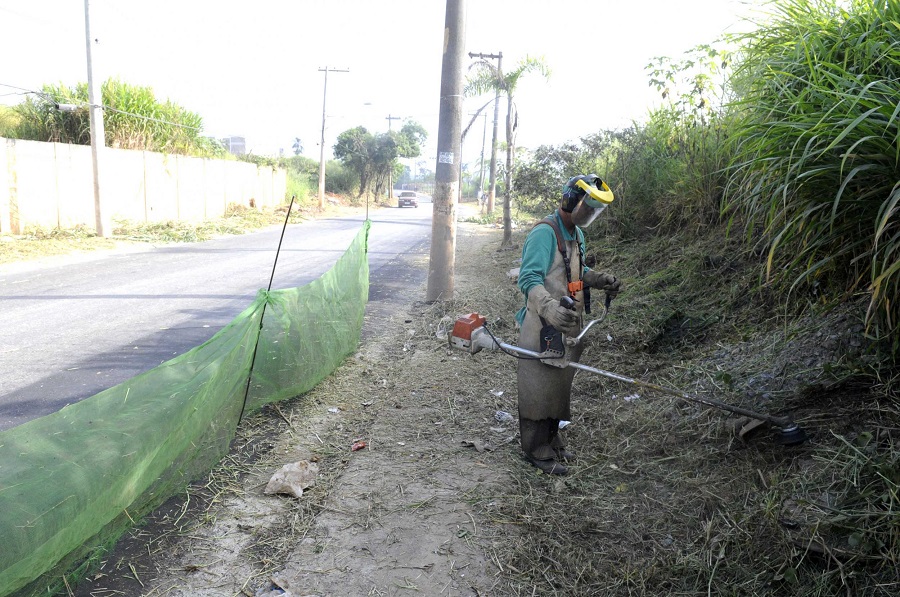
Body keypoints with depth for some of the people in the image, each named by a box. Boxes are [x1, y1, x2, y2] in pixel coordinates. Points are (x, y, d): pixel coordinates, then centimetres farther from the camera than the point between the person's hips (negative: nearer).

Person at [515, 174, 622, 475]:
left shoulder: (576, 233, 14)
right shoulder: (544, 232, -17)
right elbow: (529, 279, -24)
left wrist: (600, 279, 7)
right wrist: (551, 308, -40)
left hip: (568, 325, 9)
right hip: (544, 326, -9)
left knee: (559, 384, 18)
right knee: (539, 386, -1)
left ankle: (551, 440, 33)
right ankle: (537, 450, 12)